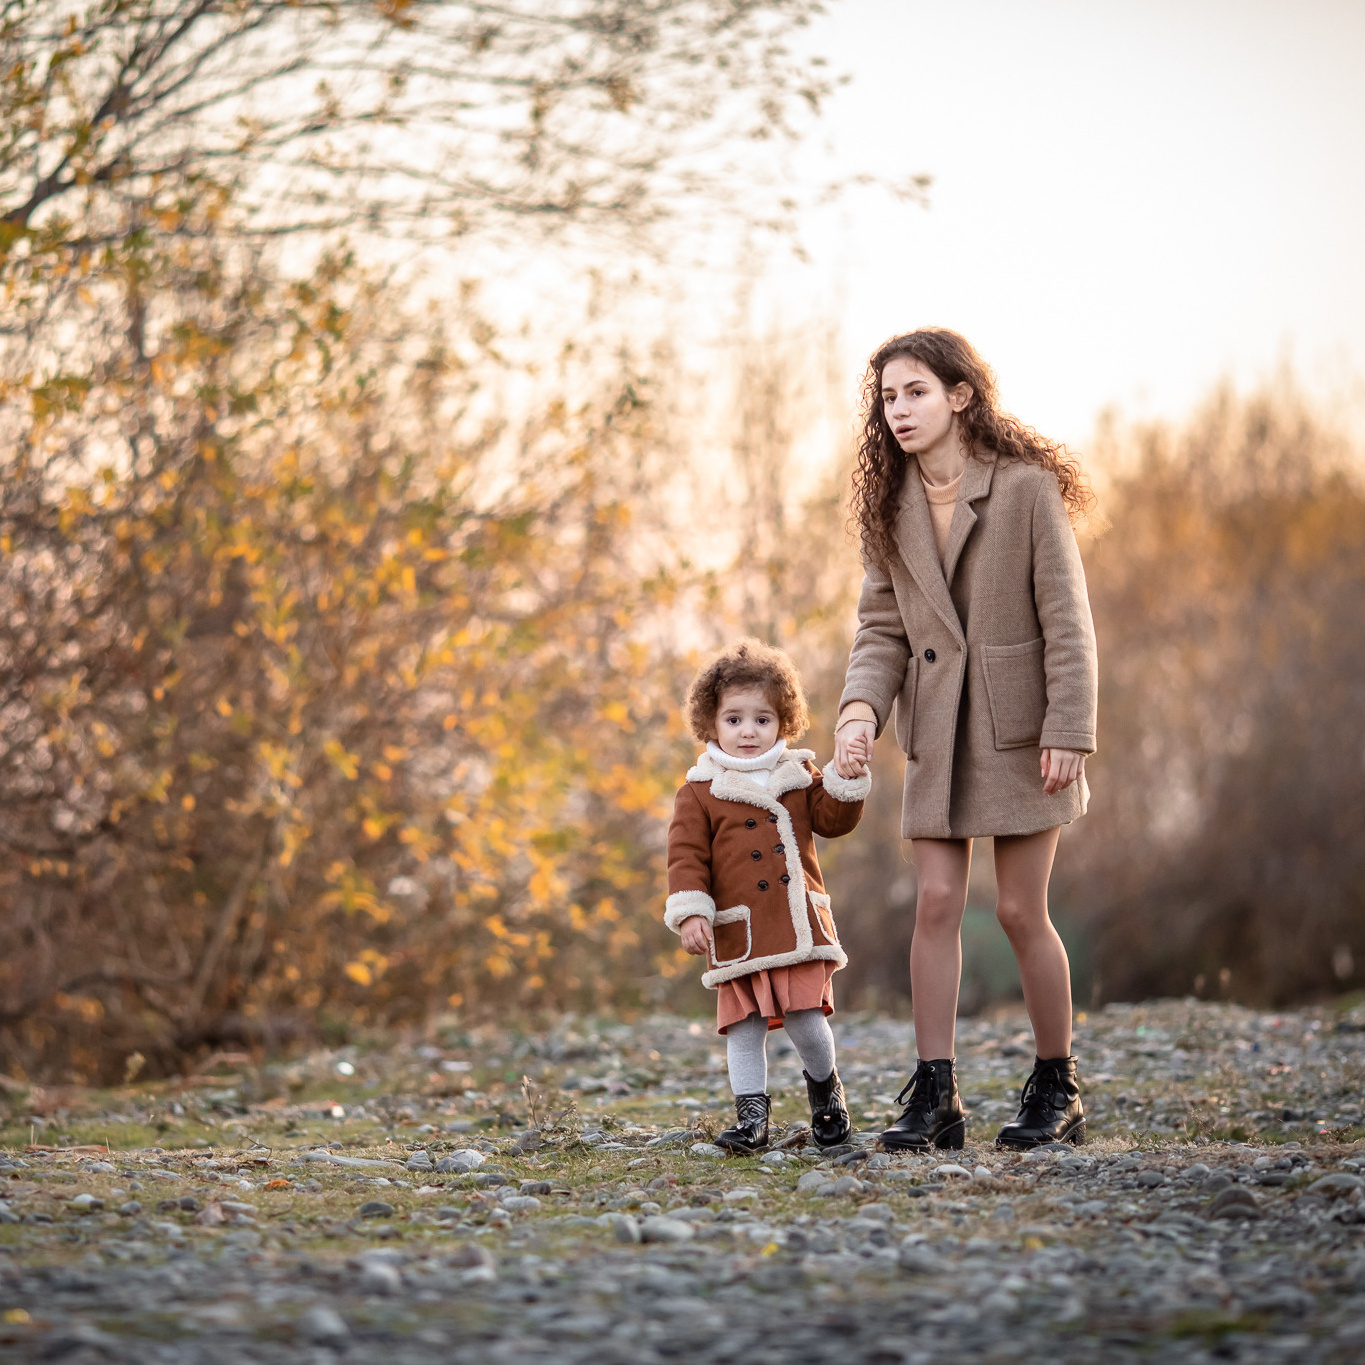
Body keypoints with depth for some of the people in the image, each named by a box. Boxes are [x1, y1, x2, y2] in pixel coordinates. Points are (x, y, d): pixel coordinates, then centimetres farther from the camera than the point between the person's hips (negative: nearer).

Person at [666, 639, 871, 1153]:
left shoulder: (799, 777, 12)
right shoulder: (699, 793, 2)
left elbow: (832, 820, 9)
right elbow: (687, 857, -2)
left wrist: (849, 781, -7)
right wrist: (689, 912, -13)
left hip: (799, 926, 1)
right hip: (740, 931, -1)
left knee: (806, 1021, -5)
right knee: (746, 1026, -1)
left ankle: (825, 1086, 21)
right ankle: (751, 1114, 7)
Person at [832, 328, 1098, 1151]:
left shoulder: (1027, 488, -9)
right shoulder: (892, 507, 5)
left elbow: (1067, 621, -10)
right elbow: (883, 628, 5)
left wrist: (1069, 733, -15)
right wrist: (862, 710, -12)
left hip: (1019, 730, -4)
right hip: (937, 734, 4)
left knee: (1021, 910, -1)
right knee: (937, 902, -2)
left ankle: (1058, 1091, 14)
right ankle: (935, 1095, 1)